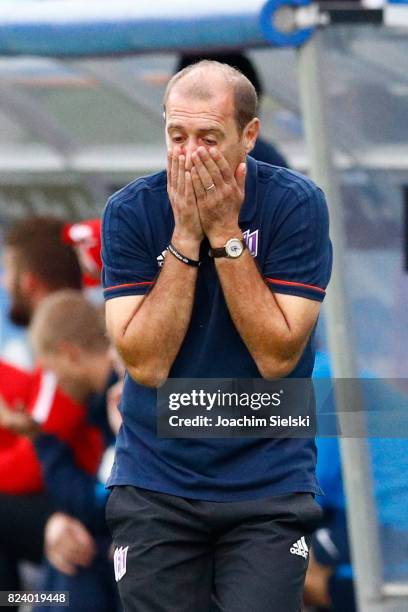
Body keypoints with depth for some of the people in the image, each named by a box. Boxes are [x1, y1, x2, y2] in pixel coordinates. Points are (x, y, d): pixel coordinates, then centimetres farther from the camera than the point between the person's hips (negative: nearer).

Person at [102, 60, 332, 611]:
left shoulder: (296, 204, -9)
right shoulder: (131, 211, -7)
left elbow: (277, 357, -15)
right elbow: (147, 364, -14)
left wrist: (225, 234, -18)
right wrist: (184, 237, -18)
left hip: (268, 483, -1)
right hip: (156, 479, 1)